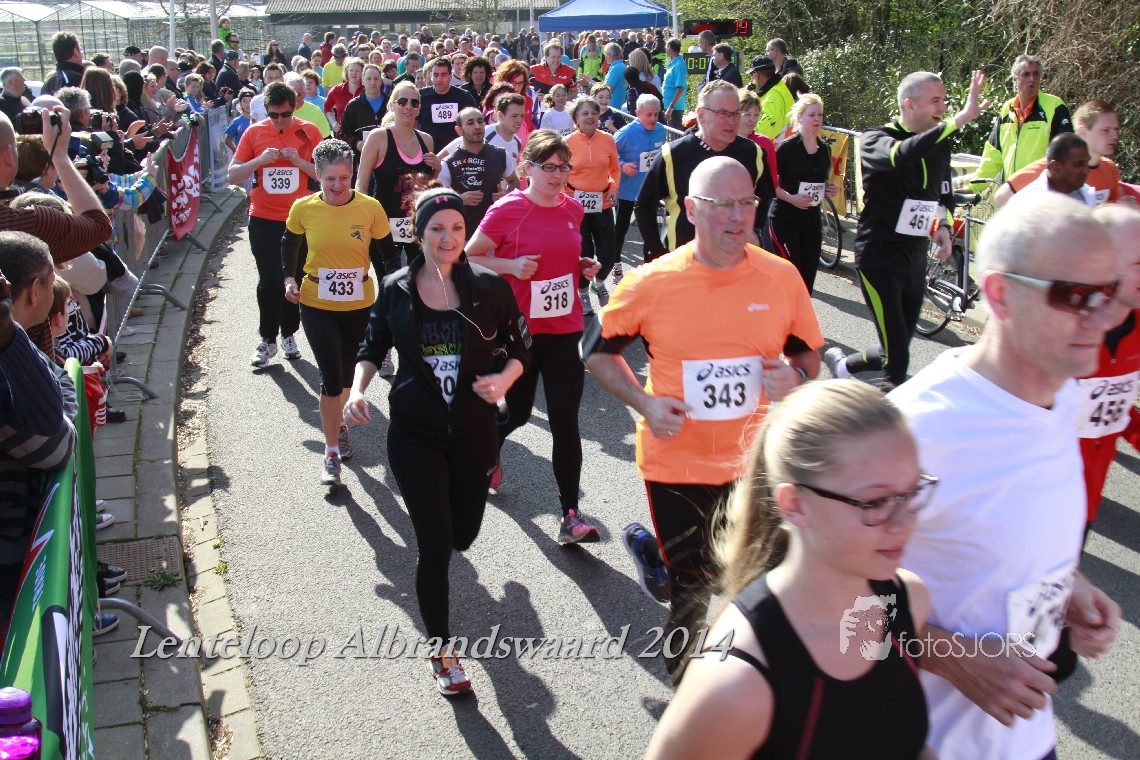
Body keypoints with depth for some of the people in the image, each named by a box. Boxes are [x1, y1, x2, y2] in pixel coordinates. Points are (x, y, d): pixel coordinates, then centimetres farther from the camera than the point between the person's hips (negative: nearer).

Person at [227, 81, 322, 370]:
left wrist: (299, 161, -15)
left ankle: (289, 335, 24)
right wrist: (259, 160, -14)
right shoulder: (254, 133, 2)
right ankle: (267, 340, 11)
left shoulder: (309, 132, 1)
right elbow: (232, 176, 1)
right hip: (264, 219, 0)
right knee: (269, 281, -3)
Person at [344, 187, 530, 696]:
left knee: (462, 536, 14)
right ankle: (441, 649, 17)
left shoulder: (489, 287, -6)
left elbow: (519, 348, 1)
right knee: (435, 546, -3)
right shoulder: (396, 290, -3)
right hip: (414, 434, -1)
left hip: (474, 430, 1)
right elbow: (373, 347, 8)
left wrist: (505, 377, -19)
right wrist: (358, 389, -10)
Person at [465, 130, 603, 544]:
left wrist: (583, 267, 3)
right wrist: (512, 266, -18)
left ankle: (570, 515, 4)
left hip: (564, 329, 3)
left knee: (565, 423, -2)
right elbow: (469, 257, -4)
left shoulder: (572, 209, 6)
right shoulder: (507, 210, -10)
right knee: (517, 411, 14)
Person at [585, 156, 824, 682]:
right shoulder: (652, 283, -11)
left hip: (752, 460, 2)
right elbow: (599, 351, 1)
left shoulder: (782, 277, -7)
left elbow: (808, 352, 7)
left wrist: (796, 375, -16)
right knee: (691, 587, 11)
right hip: (676, 458, -2)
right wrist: (645, 403, -13)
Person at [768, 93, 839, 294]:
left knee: (808, 277, 6)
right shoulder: (787, 148, -9)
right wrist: (791, 198, -22)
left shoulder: (824, 150, 10)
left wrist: (831, 189, 3)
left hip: (811, 220, 6)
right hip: (784, 219, -6)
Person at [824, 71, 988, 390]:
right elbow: (902, 154, -38)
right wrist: (960, 119, -42)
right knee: (898, 360, -15)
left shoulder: (939, 144, 7)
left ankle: (842, 364, 39)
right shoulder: (877, 139, -12)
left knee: (895, 353, 13)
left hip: (916, 259, 7)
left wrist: (943, 226, 3)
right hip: (878, 257, -7)